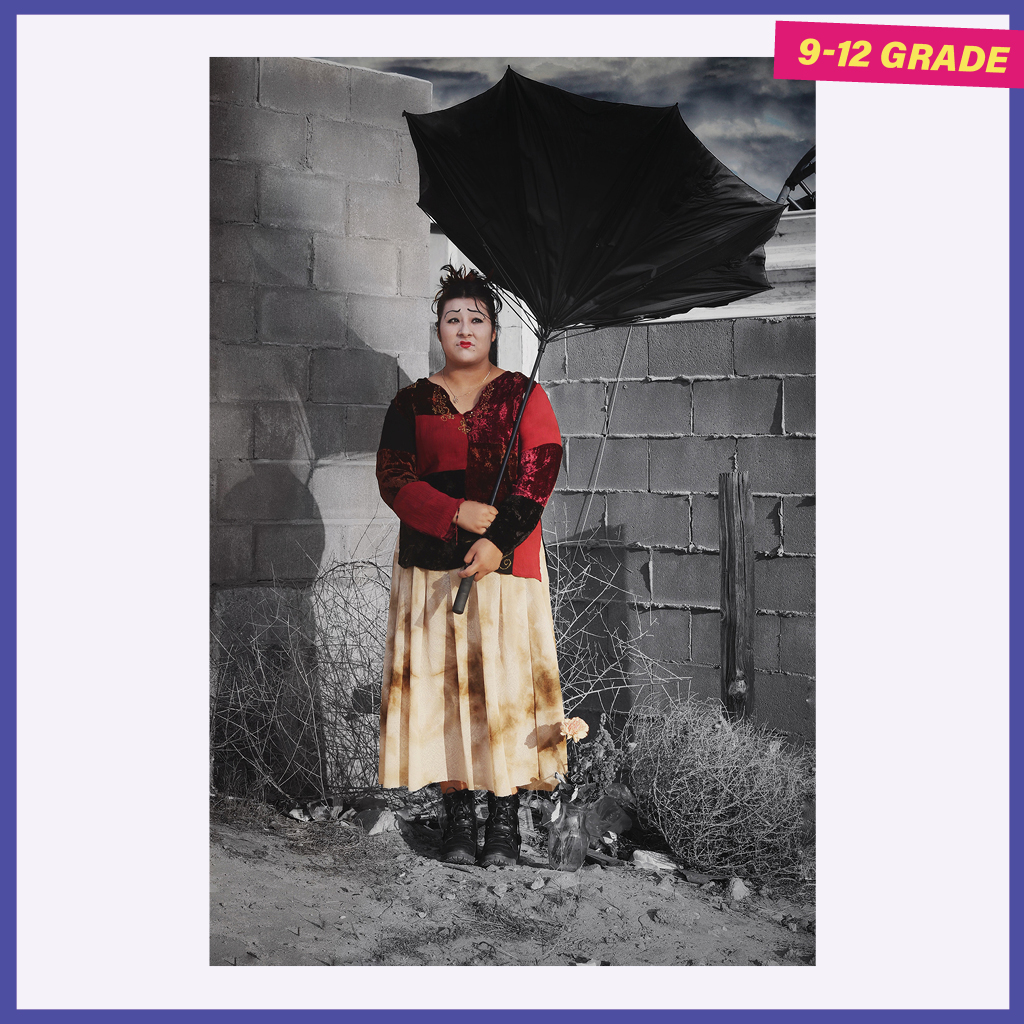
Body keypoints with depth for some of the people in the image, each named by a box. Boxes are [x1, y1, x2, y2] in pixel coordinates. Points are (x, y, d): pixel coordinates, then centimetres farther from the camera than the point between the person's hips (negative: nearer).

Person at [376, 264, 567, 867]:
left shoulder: (522, 395, 6)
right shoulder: (413, 403, 11)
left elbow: (539, 471, -3)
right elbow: (394, 478, 2)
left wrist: (499, 539, -16)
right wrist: (455, 513, -14)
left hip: (507, 563, -1)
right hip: (432, 563, 2)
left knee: (507, 679, -4)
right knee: (442, 683, 0)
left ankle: (506, 818, 4)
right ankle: (457, 812, 10)